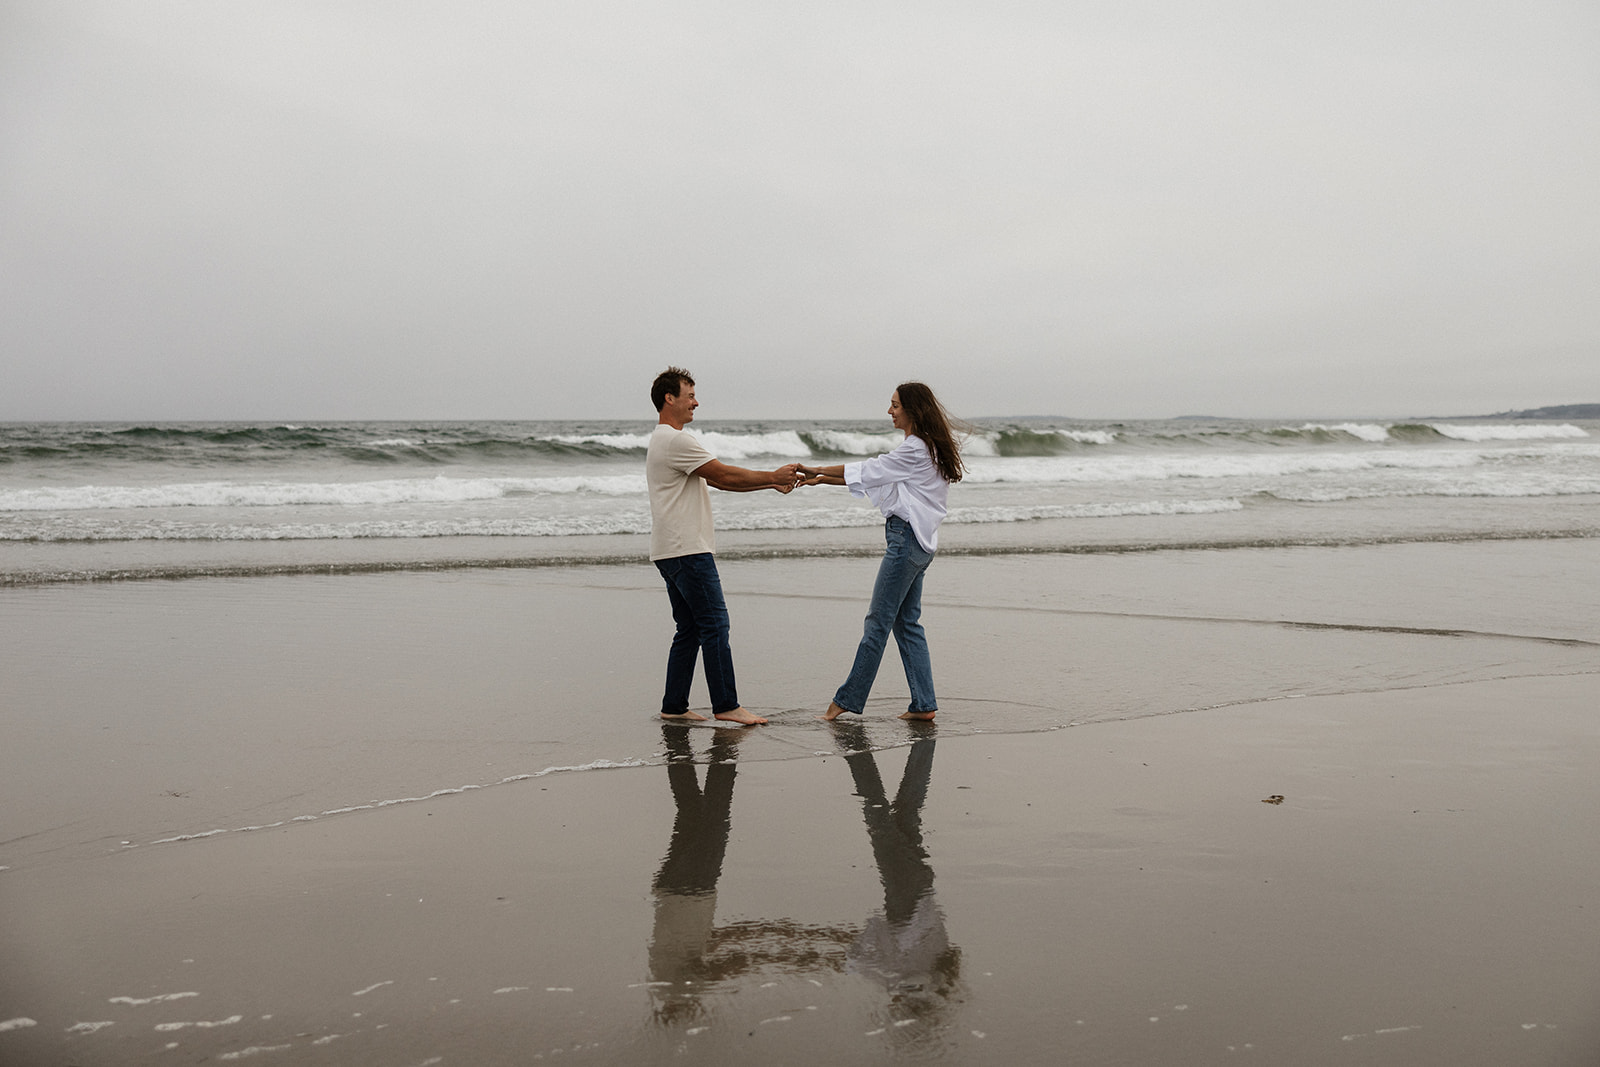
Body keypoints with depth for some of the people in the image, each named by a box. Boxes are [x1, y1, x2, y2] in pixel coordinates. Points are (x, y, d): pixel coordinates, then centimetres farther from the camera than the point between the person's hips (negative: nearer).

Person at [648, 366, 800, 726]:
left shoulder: (664, 440, 22)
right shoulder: (675, 440, -13)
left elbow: (718, 480, 19)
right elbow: (725, 475, -12)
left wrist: (772, 482, 13)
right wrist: (773, 476, -3)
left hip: (670, 553, 11)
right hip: (687, 550, -11)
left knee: (689, 629, 12)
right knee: (714, 624, -8)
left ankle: (674, 706, 13)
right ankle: (726, 705, -4)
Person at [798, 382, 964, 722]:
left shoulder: (914, 450, -13)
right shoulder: (926, 448, 18)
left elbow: (865, 472, -9)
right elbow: (872, 476, 19)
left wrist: (816, 470, 2)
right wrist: (823, 478, 13)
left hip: (907, 539, -10)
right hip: (919, 541, 10)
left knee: (878, 621, -5)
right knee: (907, 622, 10)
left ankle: (848, 699, 0)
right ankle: (923, 705, 9)